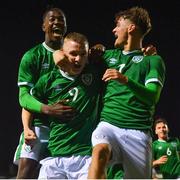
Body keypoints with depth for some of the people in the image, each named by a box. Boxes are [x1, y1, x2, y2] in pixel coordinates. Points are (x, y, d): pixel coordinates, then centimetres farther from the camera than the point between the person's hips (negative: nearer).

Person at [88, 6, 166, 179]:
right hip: (108, 125, 1)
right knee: (99, 152, -32)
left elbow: (153, 97, -6)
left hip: (138, 132, -1)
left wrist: (126, 81, -20)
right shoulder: (109, 55, 22)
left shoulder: (153, 60, 9)